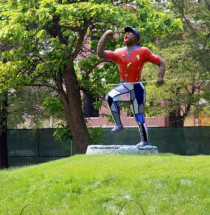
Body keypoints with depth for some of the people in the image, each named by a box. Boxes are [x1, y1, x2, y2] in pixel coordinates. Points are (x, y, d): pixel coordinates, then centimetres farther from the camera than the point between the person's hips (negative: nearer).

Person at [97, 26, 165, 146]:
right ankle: (118, 124, -17)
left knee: (140, 118, 0)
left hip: (137, 88, -2)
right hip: (124, 88, 2)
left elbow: (160, 62, 2)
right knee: (110, 97, -27)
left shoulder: (143, 51, 1)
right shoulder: (118, 53, 8)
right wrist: (106, 36, -2)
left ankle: (145, 141, 15)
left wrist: (161, 77, -14)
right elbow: (100, 53, -2)